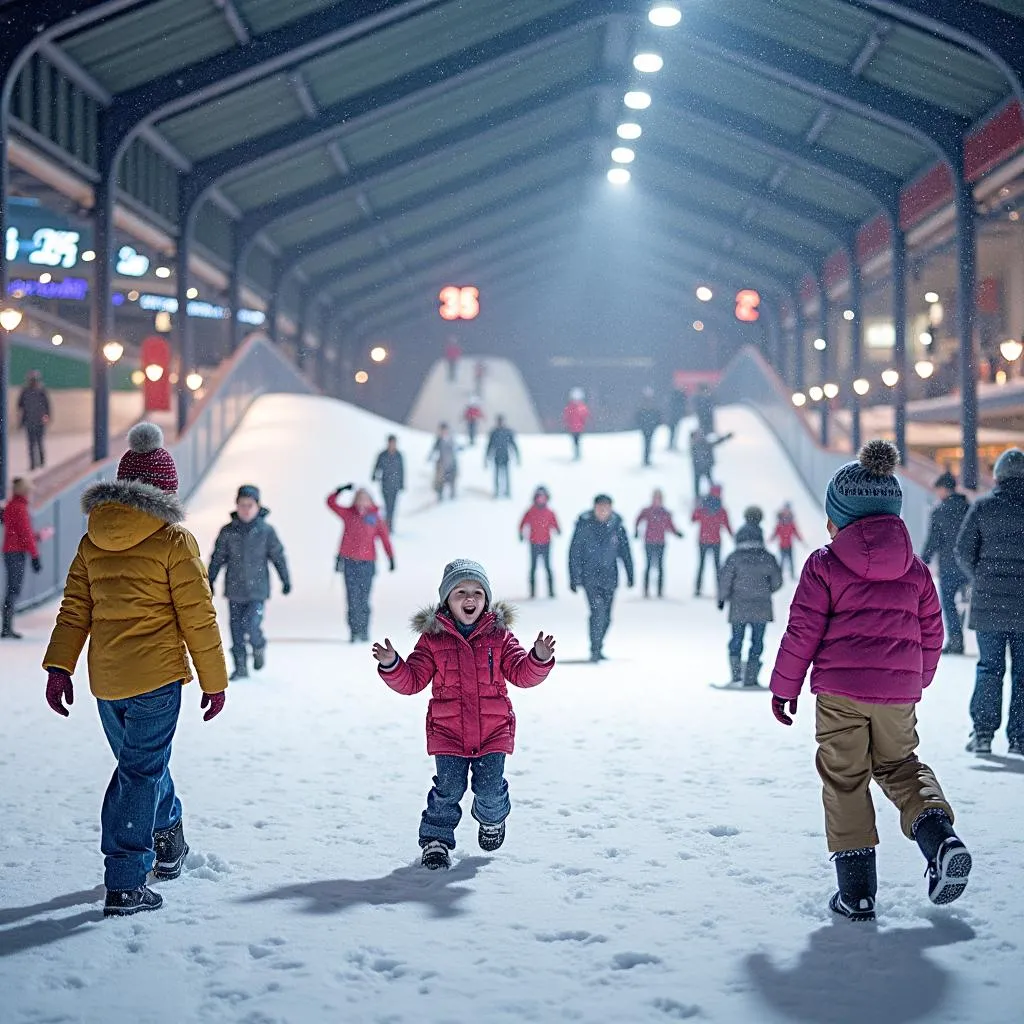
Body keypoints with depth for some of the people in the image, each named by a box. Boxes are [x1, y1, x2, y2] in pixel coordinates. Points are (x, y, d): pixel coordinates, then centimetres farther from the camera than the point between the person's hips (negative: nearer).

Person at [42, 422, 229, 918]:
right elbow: (197, 616, -7)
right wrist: (214, 680, 0)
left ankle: (167, 841, 39)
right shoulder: (174, 541, -9)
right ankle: (125, 884, -2)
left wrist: (59, 666, 10)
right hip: (156, 674, -5)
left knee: (139, 761, 22)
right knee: (141, 773, 0)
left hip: (105, 678, 5)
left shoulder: (93, 539, 7)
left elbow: (74, 608, 7)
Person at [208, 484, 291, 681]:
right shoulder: (227, 532, 0)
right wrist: (210, 580, 9)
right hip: (235, 590, 2)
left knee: (251, 627, -15)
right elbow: (217, 558, 8)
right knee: (236, 630, 5)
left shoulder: (266, 531, -3)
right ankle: (240, 667, 18)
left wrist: (286, 580, 7)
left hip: (257, 590, -2)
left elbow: (278, 556, 4)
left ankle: (259, 647, 17)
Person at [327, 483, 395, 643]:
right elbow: (331, 502, 6)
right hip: (349, 562, 0)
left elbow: (385, 538, 0)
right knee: (353, 599, -4)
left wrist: (391, 558, -5)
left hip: (367, 563, 0)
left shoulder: (375, 518, 1)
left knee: (363, 599, 4)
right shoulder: (348, 514, 4)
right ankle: (355, 632, -2)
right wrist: (340, 490, -9)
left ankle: (364, 631, 14)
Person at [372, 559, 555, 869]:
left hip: (493, 730, 1)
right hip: (448, 730, 0)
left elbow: (522, 674, -1)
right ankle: (435, 840, 17)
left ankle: (492, 820, 33)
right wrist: (391, 665, -20)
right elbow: (411, 681, -1)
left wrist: (539, 658, -21)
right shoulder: (433, 638, 0)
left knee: (490, 790, -1)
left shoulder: (499, 635, 3)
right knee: (449, 788, -4)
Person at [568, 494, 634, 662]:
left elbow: (625, 551, 9)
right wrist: (574, 578, -6)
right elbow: (574, 552, -4)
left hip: (609, 577, 3)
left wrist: (630, 574, 8)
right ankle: (595, 650, -14)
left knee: (606, 617, 8)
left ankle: (598, 648, 26)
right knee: (598, 611, -19)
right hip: (590, 575, -3)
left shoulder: (616, 526, -1)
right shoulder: (584, 525, -8)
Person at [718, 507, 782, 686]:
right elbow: (777, 581, 5)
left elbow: (724, 579, -8)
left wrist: (722, 598, 6)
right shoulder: (768, 558, -1)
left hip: (739, 606, -1)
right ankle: (750, 678, 6)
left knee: (737, 639, 11)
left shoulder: (734, 558, -7)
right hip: (761, 607, 1)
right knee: (757, 641, 8)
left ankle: (735, 674, 2)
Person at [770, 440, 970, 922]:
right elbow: (931, 633, 12)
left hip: (839, 691, -3)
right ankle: (941, 838, -3)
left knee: (844, 782, 6)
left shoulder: (824, 565, -5)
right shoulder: (915, 569, 7)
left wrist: (784, 687, 4)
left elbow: (803, 631, -6)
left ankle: (856, 891, 5)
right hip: (899, 691, 4)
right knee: (899, 765, 23)